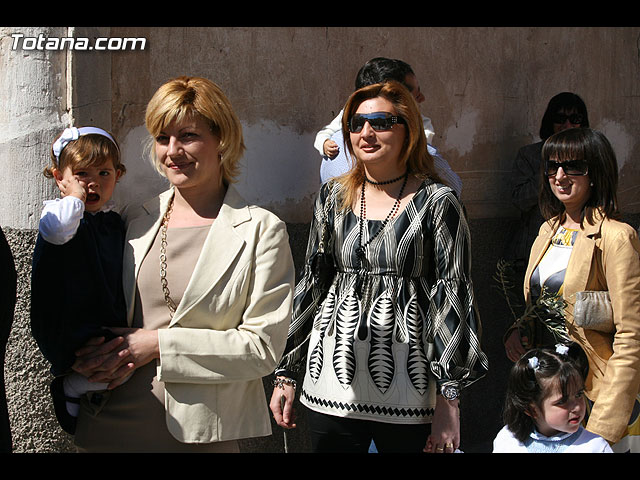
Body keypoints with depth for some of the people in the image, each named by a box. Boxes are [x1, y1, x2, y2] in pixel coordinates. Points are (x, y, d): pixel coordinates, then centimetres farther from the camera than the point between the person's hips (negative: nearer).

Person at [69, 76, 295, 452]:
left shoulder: (262, 230, -5)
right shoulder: (134, 220, 9)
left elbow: (264, 346, -10)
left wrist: (159, 344, -14)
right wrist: (87, 359, -7)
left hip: (203, 433, -4)